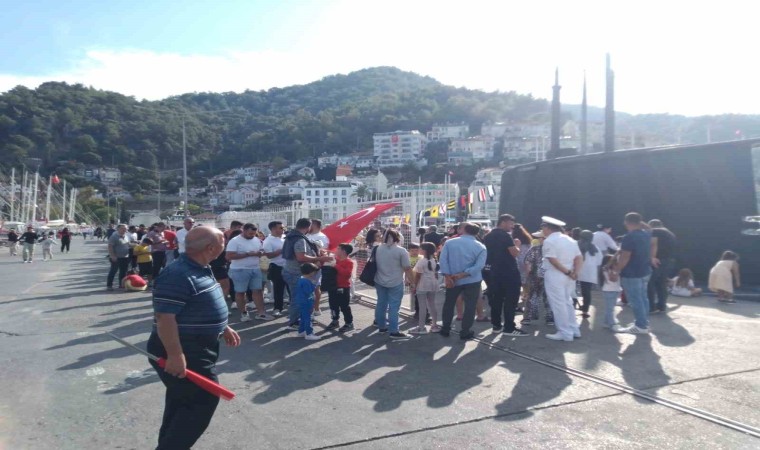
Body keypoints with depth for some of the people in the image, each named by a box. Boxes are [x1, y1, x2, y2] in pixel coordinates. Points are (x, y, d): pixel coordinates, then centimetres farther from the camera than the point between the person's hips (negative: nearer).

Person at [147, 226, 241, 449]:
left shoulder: (200, 270, 9)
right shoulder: (178, 276, -25)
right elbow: (165, 318, -28)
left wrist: (224, 329, 21)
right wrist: (175, 356, -29)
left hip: (196, 351, 10)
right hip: (183, 355, -10)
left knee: (182, 401, 20)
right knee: (204, 400, -5)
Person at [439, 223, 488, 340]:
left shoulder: (449, 242, -1)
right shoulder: (481, 247, -4)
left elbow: (443, 260, -9)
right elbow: (479, 266, -15)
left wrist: (447, 277, -13)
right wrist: (461, 275, -18)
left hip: (452, 280, 2)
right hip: (472, 281, -2)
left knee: (449, 304, 16)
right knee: (470, 306, 8)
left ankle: (445, 329, 23)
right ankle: (465, 332, 8)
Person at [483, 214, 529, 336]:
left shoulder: (488, 236, 13)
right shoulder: (505, 235, -12)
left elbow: (485, 253, 20)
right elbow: (515, 253, -17)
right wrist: (517, 246, 0)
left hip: (493, 271, 8)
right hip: (508, 272, -8)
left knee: (496, 299, 10)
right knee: (511, 300, -4)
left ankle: (496, 325, 14)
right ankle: (509, 328, -5)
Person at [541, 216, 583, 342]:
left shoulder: (549, 241, -10)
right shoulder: (570, 240, 12)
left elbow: (553, 260, -19)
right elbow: (579, 257, 4)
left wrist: (568, 272, -13)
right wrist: (575, 272, -5)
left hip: (555, 276, -8)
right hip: (568, 276, 8)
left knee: (558, 304, 0)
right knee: (567, 302, 18)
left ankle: (565, 333, 4)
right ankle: (573, 330, 22)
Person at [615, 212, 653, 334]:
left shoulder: (629, 237, -21)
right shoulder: (647, 234, 4)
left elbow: (624, 257, -22)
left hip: (631, 274, -9)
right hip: (645, 271, 9)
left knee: (635, 300, -2)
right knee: (642, 298, 16)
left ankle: (641, 326, 2)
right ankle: (644, 323, 24)